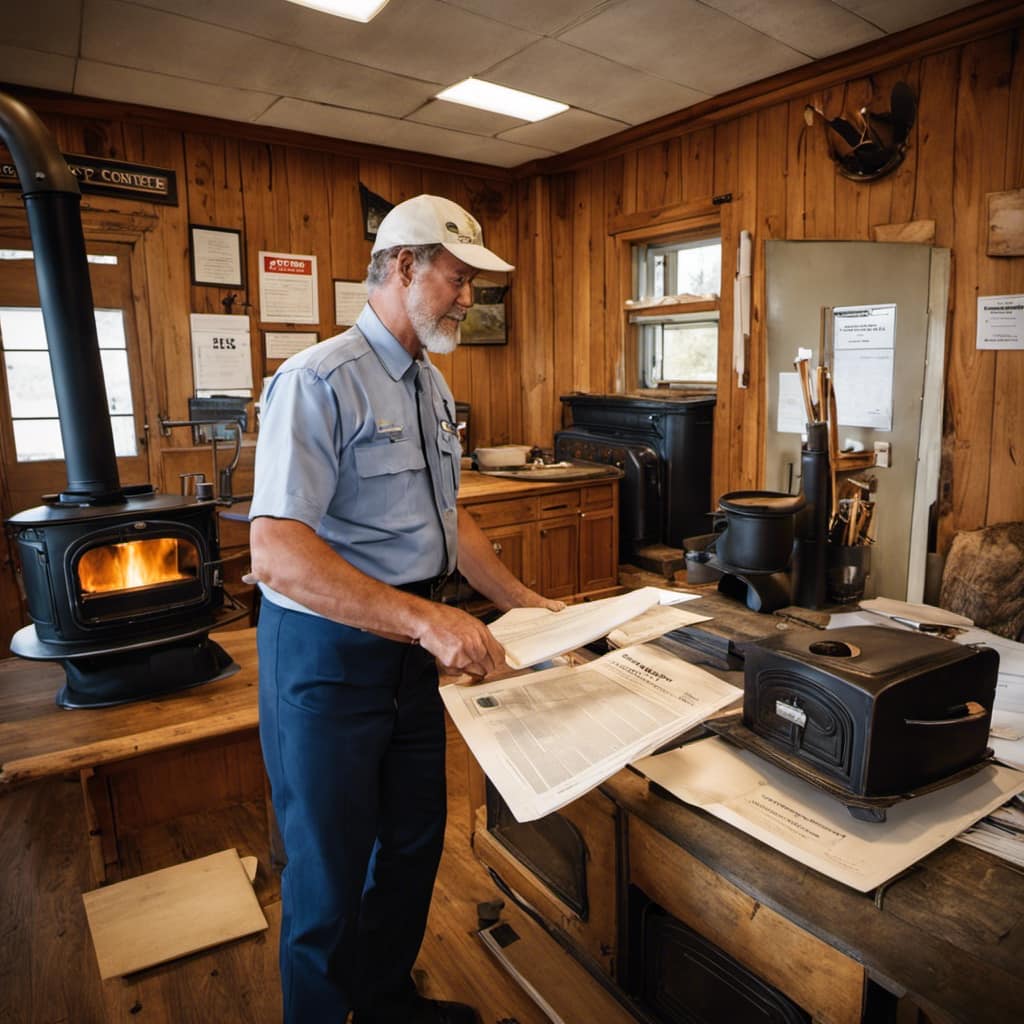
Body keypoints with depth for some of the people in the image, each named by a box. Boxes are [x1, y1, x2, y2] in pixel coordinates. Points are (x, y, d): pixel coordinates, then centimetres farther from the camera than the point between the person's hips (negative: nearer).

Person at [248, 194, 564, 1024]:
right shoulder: (321, 381, -19)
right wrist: (426, 618, -33)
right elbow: (277, 554, -27)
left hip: (409, 646, 9)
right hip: (327, 652, -8)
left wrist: (520, 599, 14)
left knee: (416, 839, 23)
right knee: (330, 872, 10)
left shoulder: (433, 386, 9)